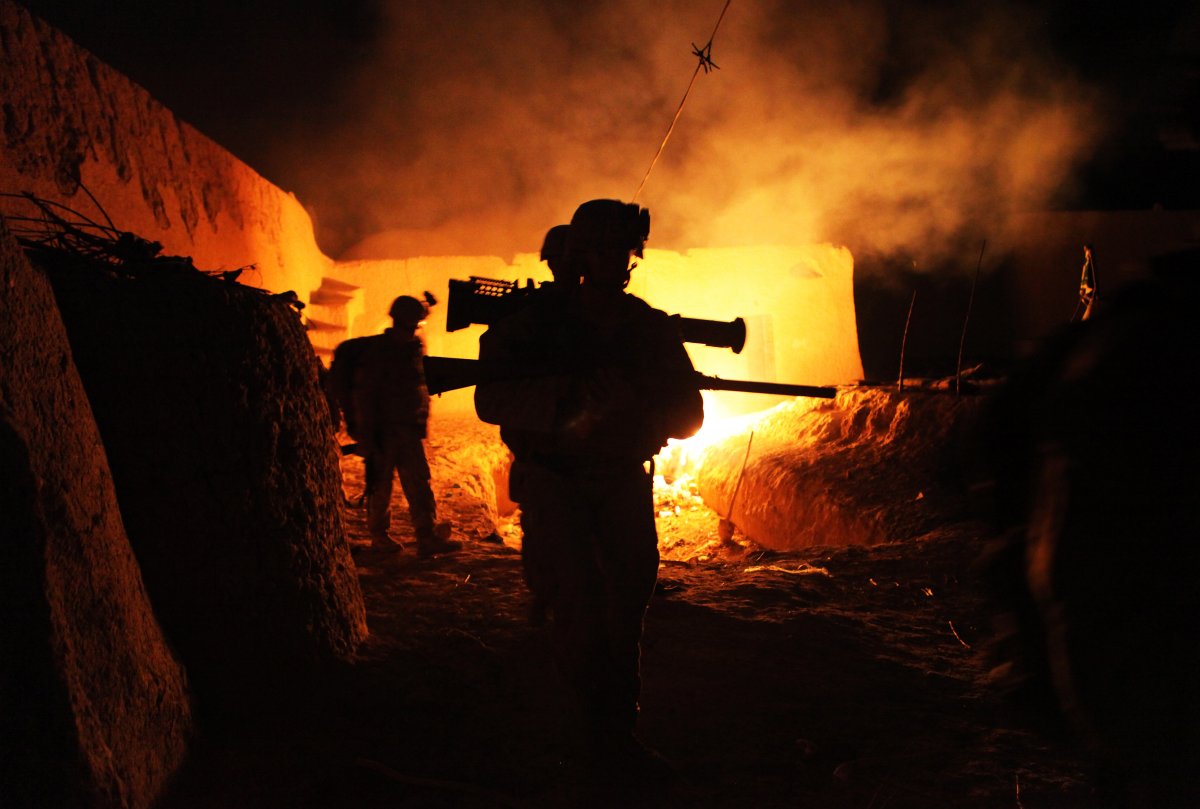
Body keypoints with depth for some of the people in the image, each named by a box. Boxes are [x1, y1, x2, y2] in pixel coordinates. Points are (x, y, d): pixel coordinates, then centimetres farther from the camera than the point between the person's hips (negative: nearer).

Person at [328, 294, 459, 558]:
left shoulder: (415, 348, 9)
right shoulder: (377, 351, -11)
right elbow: (364, 395, -12)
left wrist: (421, 422, 17)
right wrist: (367, 437, -15)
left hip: (409, 430, 6)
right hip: (383, 430, -5)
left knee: (419, 483, -2)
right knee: (380, 483, 5)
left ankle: (428, 538, -5)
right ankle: (379, 534, 21)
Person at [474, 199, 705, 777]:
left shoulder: (653, 329, -1)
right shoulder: (535, 322, -12)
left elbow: (688, 415, -5)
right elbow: (492, 400, -23)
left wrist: (636, 405, -27)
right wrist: (570, 398, -39)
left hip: (625, 480, 4)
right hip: (554, 479, -4)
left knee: (628, 601, 4)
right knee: (581, 600, -16)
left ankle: (619, 729, 19)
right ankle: (598, 723, 3)